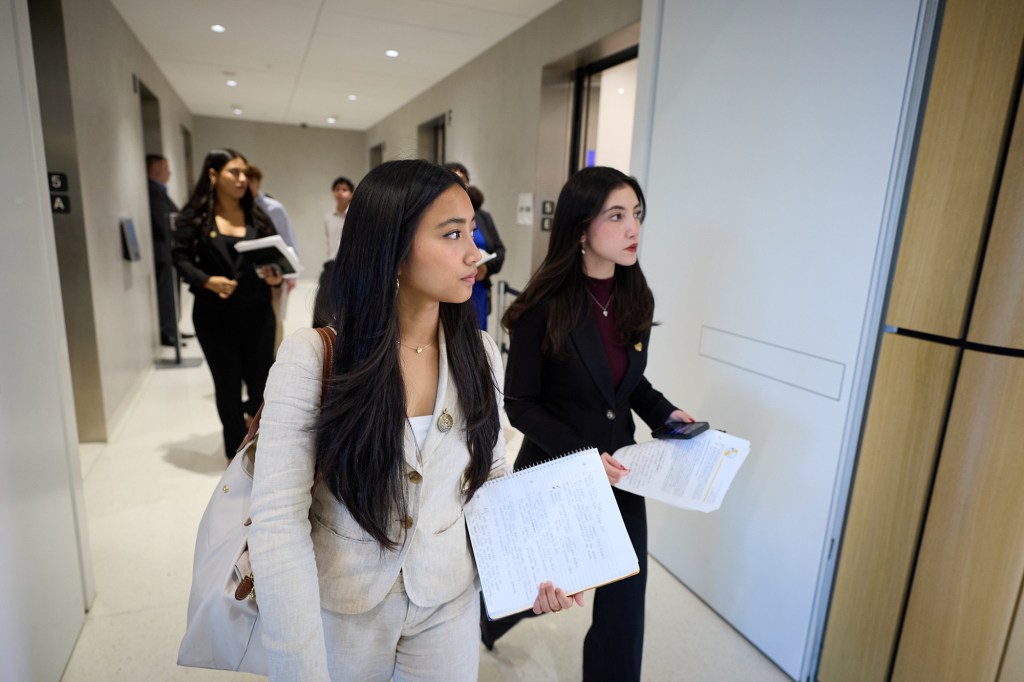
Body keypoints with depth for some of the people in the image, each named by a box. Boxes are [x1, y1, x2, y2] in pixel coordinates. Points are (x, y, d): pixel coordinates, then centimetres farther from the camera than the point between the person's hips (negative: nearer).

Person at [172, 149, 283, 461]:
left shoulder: (256, 215, 5)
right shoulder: (194, 216, -2)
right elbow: (181, 258, -2)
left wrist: (275, 277, -14)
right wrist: (207, 281, -19)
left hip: (257, 313, 2)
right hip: (214, 315, -2)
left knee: (262, 379, 2)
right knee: (227, 383, 9)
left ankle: (252, 410, 38)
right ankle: (237, 451, 28)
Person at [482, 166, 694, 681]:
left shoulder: (635, 299, -2)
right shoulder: (543, 308, -19)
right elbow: (521, 404, -14)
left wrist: (665, 414, -6)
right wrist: (581, 455, -23)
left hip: (620, 476, 4)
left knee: (623, 606, 11)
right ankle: (485, 619, 57)